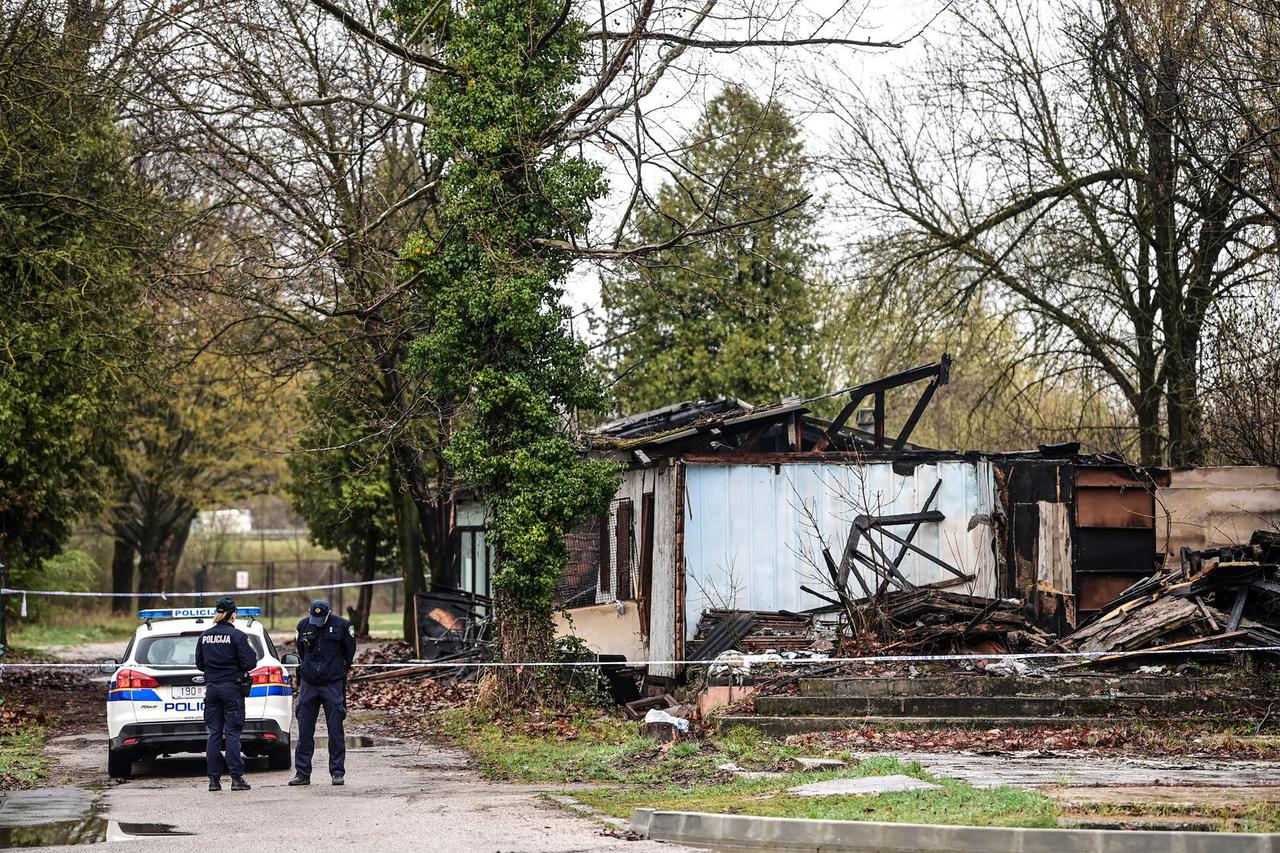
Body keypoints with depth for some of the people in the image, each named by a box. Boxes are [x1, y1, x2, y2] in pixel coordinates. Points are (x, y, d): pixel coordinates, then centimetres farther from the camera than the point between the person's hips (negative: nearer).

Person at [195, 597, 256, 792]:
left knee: (214, 734, 7)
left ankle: (214, 779, 6)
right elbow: (250, 663, -12)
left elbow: (199, 664, 11)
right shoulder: (237, 635, -10)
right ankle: (237, 778, -4)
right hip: (232, 687, -4)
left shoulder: (205, 636, 5)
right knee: (232, 733, -2)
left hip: (212, 688, 4)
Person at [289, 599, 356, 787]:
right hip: (308, 684, 3)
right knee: (304, 731, 4)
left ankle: (337, 772, 6)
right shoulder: (304, 625, 4)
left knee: (335, 731, -1)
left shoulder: (341, 625, -5)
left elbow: (350, 651, 7)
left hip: (333, 684, -3)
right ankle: (302, 773, 9)